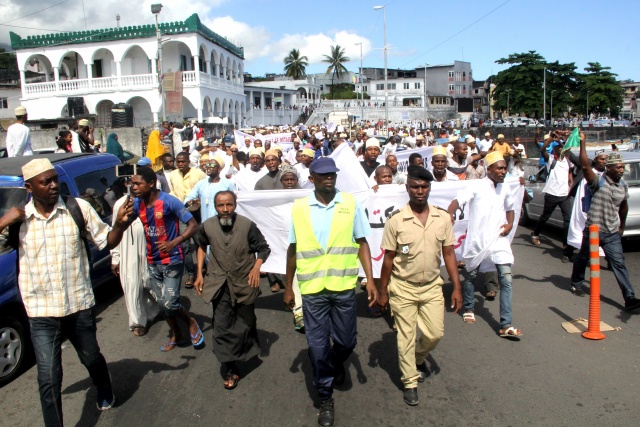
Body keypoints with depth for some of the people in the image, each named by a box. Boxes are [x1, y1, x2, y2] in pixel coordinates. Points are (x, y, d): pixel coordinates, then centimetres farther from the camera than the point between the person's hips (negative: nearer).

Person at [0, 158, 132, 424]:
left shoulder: (78, 208, -8)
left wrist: (120, 224, -21)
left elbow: (107, 241, -1)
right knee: (48, 378, -1)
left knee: (91, 357, 22)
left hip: (80, 306, 1)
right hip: (41, 314, 0)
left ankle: (105, 391, 52)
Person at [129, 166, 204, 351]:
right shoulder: (137, 204, 1)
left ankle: (191, 323, 21)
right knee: (162, 303, 14)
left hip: (172, 261, -6)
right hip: (152, 262, 6)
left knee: (170, 303, -9)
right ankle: (176, 335, 35)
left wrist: (173, 243, -24)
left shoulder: (169, 201, -17)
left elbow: (193, 225, -16)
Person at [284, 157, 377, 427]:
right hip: (312, 288, 0)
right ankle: (325, 398, 29)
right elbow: (293, 250, 7)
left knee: (346, 341, 13)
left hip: (344, 286, 0)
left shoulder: (351, 204, -2)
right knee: (318, 346, 7)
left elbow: (362, 243, 1)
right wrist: (288, 287, 10)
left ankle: (336, 364, 49)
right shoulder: (299, 208, -1)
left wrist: (370, 280, -7)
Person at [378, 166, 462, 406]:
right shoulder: (396, 221, -12)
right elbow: (388, 258, -6)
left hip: (432, 286, 3)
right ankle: (410, 382, 27)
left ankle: (418, 358, 41)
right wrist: (383, 292, -2)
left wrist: (456, 287, 0)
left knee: (435, 333, 9)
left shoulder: (443, 218, -4)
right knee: (406, 337, 8)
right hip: (403, 288, -2)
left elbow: (448, 254, 2)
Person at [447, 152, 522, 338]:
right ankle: (468, 309, 39)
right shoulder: (476, 186, -10)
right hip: (477, 240, -4)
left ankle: (505, 325, -3)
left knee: (506, 279, -6)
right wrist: (449, 215, -42)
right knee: (471, 275, 14)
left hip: (499, 240, 4)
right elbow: (457, 201, -21)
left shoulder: (505, 189, 8)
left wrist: (510, 224, 5)